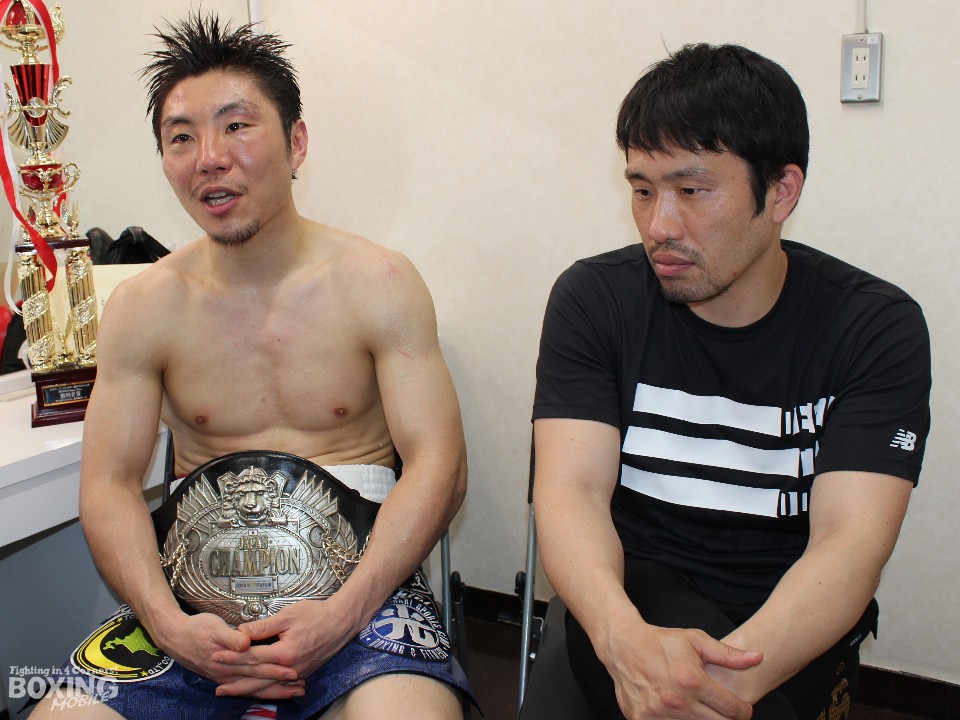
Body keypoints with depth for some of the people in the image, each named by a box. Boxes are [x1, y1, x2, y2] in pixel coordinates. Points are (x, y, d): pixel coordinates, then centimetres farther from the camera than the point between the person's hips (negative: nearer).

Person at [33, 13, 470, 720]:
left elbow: (438, 464, -7)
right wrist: (170, 624, -17)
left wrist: (344, 612, -21)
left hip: (354, 566, -2)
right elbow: (110, 484, 2)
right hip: (197, 578, 2)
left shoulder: (380, 284, -3)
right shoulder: (143, 306, 3)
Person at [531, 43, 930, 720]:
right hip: (633, 595, -1)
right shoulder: (594, 299, -5)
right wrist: (626, 639, -37)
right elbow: (571, 488, -15)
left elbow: (851, 541, -18)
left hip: (791, 625, 2)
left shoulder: (876, 326, -8)